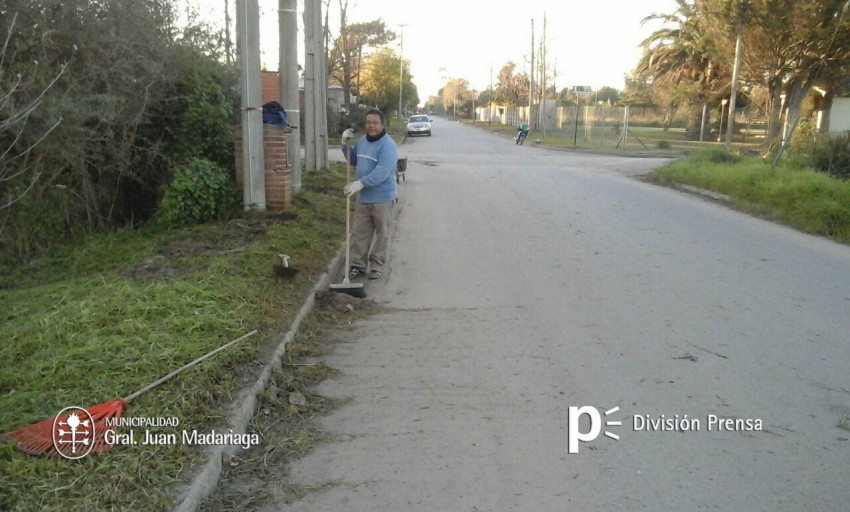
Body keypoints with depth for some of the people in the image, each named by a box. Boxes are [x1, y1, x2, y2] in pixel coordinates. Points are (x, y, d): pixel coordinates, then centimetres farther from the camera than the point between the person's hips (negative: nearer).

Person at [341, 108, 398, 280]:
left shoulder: (388, 145, -18)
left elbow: (382, 172, -29)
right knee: (359, 233, 10)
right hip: (363, 197, 7)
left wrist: (359, 184, -34)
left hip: (382, 198, -7)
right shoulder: (362, 141, 9)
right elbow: (354, 161, 24)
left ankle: (377, 266, 19)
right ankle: (358, 265, 19)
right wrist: (346, 144, 8)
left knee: (382, 234, 7)